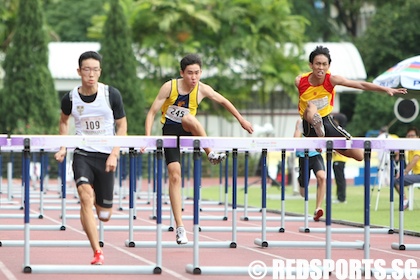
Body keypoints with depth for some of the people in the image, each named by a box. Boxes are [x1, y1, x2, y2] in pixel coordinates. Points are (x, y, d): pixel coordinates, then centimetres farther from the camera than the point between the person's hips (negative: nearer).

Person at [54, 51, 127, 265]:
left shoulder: (111, 95, -6)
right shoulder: (70, 98, -3)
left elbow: (122, 125, 1)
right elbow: (63, 120, 19)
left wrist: (114, 154, -9)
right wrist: (63, 147, 8)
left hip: (106, 156, 0)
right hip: (82, 154, 0)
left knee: (104, 215, 5)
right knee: (86, 197, -25)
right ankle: (97, 253, -22)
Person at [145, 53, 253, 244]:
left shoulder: (202, 89, -11)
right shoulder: (169, 87, -15)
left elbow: (224, 101, 6)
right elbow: (152, 112, -13)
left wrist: (241, 120, 10)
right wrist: (148, 137, -25)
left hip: (188, 130, 1)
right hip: (170, 131, -1)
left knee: (188, 118, -37)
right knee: (175, 175, -14)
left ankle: (211, 154, -26)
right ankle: (180, 227, -13)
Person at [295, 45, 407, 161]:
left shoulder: (331, 79, -15)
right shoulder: (300, 81, -17)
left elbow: (361, 85, -16)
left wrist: (386, 89, -21)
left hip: (327, 121, 3)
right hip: (310, 124, -3)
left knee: (359, 155, 2)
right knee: (311, 107, -38)